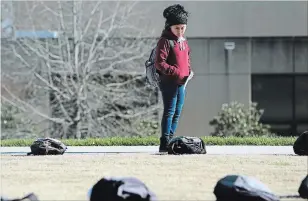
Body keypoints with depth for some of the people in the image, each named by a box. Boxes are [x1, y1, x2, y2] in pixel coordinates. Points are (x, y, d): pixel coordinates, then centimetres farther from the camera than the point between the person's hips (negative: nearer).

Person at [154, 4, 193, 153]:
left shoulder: (183, 41, 15)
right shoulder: (165, 41, -11)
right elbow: (159, 63, -17)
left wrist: (188, 71, 8)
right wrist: (175, 72, -24)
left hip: (182, 83, 8)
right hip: (169, 83, -8)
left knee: (177, 113, 10)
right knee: (169, 112, -10)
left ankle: (170, 140, 17)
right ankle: (164, 144, -11)